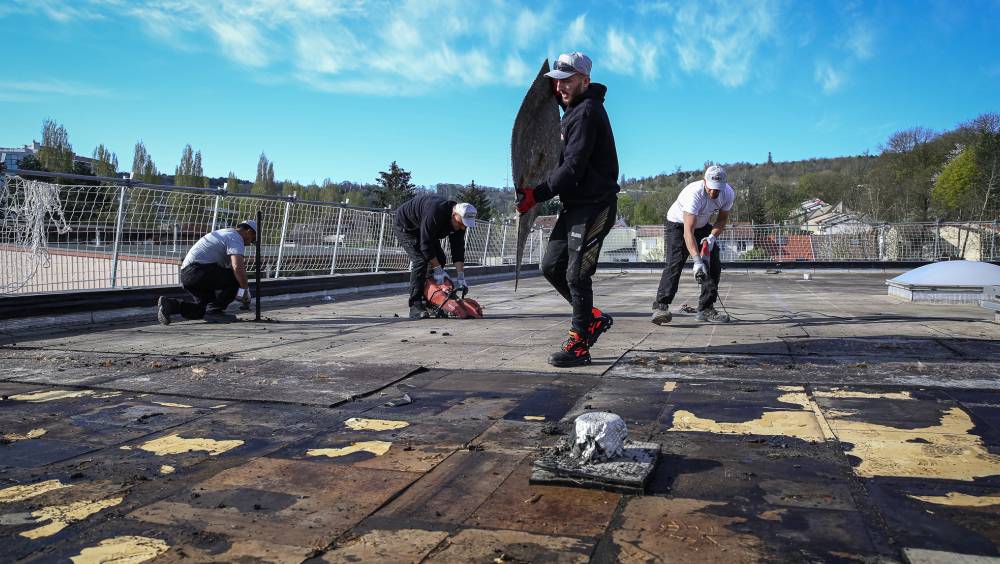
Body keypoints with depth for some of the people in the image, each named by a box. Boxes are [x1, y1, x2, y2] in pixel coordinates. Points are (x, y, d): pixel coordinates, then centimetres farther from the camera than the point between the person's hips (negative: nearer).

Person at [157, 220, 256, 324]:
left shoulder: (222, 233, 26)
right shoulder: (236, 238, -6)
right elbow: (237, 267, -22)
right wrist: (245, 289, -12)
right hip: (198, 271, -10)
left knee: (206, 307, 17)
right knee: (236, 278, -12)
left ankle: (170, 304, 6)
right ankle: (214, 311, -8)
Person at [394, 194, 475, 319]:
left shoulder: (459, 221, -15)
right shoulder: (435, 213, -40)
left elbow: (458, 248, -13)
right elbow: (426, 245, -35)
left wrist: (460, 277, -17)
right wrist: (438, 269, -31)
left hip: (426, 231, 9)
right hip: (406, 226, -8)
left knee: (439, 258, -1)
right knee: (420, 260, -22)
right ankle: (415, 306, -21)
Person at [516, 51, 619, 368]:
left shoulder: (587, 112, -15)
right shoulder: (573, 110, 17)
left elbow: (573, 167, -23)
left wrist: (537, 194, -22)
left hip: (593, 205, -10)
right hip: (574, 205, 10)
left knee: (576, 275, -9)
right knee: (551, 267, 9)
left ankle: (579, 346, 0)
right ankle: (594, 319, 22)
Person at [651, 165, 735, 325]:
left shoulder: (728, 193, -20)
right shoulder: (694, 193, -38)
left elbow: (722, 218, -2)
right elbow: (688, 231, -42)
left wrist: (712, 236, -21)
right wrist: (697, 260, -49)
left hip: (703, 226, 6)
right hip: (678, 224, -6)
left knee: (714, 265, -2)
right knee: (674, 264, -23)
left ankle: (706, 309, 6)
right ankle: (660, 307, -29)